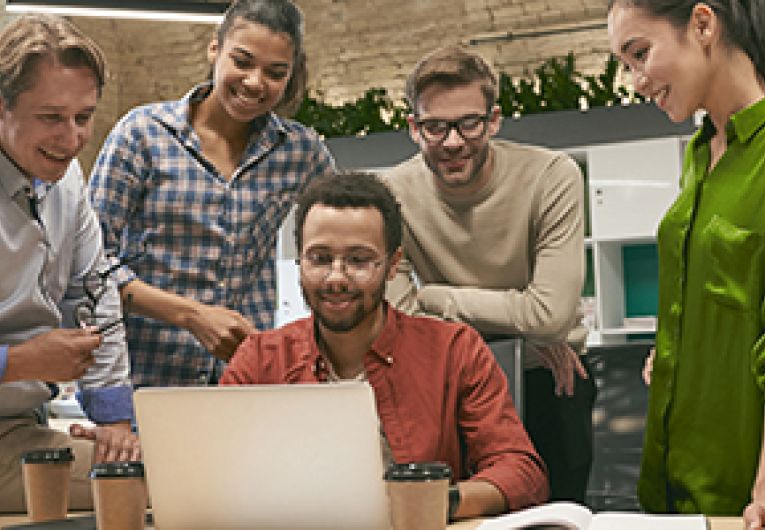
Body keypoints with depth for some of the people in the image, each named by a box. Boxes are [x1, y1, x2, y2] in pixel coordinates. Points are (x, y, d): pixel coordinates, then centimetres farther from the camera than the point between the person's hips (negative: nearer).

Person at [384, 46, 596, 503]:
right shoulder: (394, 195, -13)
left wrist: (436, 296, -17)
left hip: (548, 380, -1)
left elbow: (553, 313, -24)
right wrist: (520, 332, -20)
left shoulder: (552, 177, -17)